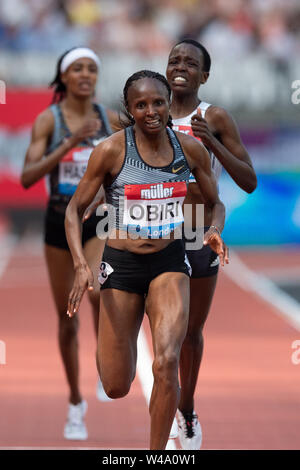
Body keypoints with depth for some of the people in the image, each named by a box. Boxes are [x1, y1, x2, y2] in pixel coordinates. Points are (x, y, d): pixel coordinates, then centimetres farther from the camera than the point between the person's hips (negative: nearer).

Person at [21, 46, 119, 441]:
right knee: (67, 319, 8)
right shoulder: (48, 120, -6)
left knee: (98, 291, -30)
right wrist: (70, 143, -24)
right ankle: (76, 403, 25)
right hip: (60, 220, 0)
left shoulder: (110, 119, 0)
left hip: (100, 222, 0)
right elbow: (27, 177, -17)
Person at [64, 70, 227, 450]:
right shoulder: (111, 150, -10)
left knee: (166, 362, -22)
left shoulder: (190, 149, -2)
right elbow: (75, 209, -3)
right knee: (116, 389, 4)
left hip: (170, 264, 1)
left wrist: (214, 231, -11)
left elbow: (215, 204, 12)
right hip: (121, 265, -1)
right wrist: (80, 265, -17)